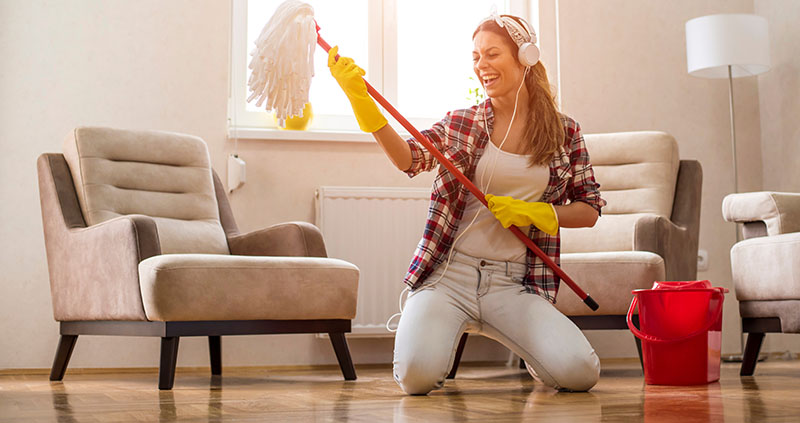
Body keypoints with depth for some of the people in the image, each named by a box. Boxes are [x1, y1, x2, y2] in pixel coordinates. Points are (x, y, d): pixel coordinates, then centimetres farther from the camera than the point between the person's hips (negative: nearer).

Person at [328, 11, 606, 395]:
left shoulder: (565, 132, 8)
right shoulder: (460, 124, 7)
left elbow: (589, 210, 11)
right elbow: (409, 159, -12)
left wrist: (534, 213, -7)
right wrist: (360, 100, -25)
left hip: (513, 284, 0)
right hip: (449, 273, 0)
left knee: (579, 373, -22)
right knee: (417, 375, -25)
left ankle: (532, 352, 15)